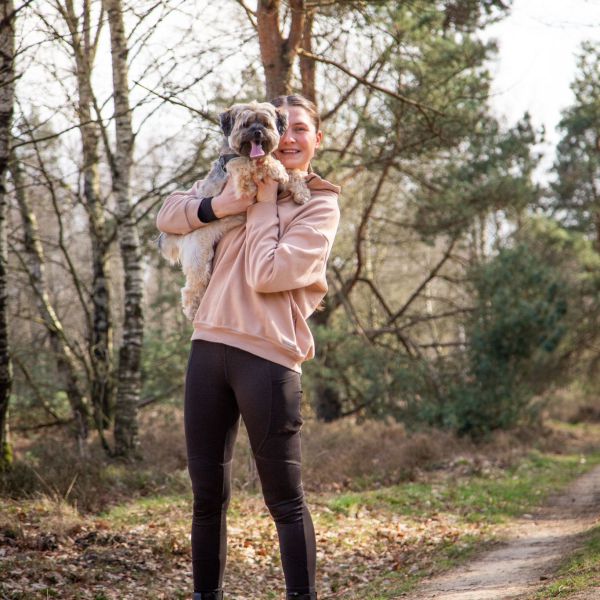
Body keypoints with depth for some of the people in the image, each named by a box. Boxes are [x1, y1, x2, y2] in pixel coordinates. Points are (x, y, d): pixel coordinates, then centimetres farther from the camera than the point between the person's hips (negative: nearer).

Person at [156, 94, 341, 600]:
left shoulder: (321, 205, 1)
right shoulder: (245, 183, 17)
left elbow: (267, 274, -11)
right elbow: (168, 214, 12)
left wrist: (263, 204, -4)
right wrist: (218, 206, -6)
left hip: (268, 355, -5)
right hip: (210, 345, 5)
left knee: (285, 500, -1)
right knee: (207, 496, 11)